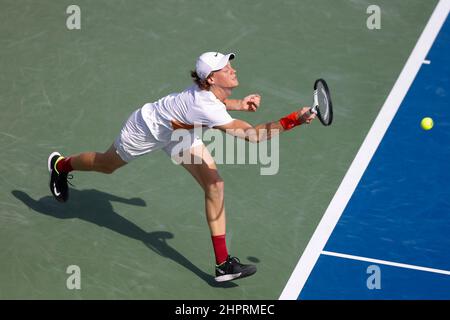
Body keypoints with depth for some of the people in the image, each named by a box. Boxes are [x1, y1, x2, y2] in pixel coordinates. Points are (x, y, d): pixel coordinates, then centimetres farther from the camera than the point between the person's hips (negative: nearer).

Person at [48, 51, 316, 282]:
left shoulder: (210, 89, -22)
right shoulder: (206, 106, -45)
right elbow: (252, 135, -51)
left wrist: (240, 104, -10)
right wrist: (293, 121, -53)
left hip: (177, 130, 7)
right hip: (147, 128, -7)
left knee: (214, 184, -8)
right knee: (105, 165, 21)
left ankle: (223, 263, -4)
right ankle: (61, 165, 56)